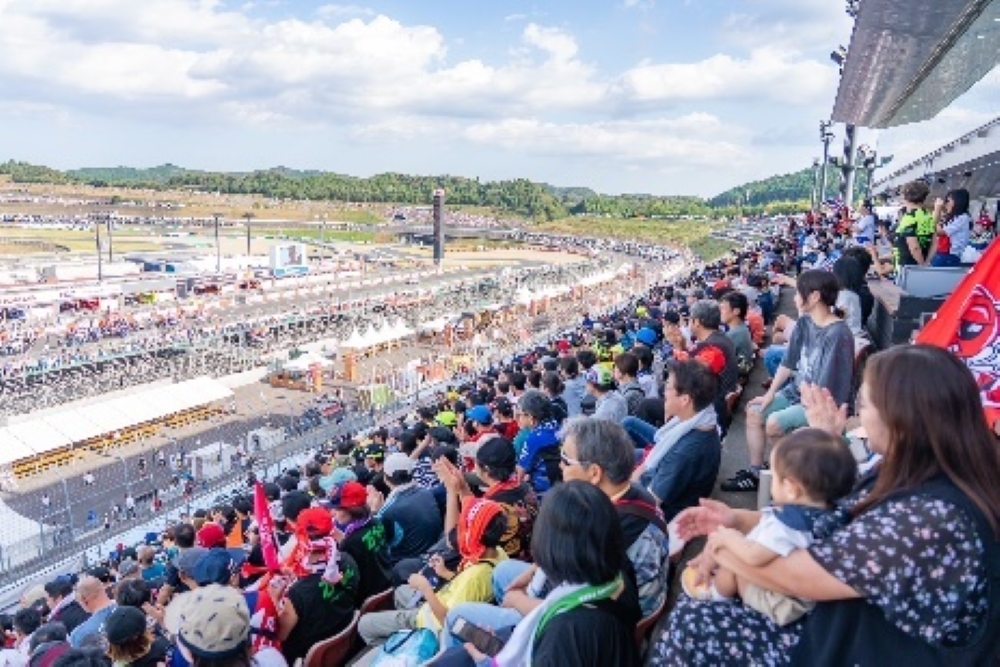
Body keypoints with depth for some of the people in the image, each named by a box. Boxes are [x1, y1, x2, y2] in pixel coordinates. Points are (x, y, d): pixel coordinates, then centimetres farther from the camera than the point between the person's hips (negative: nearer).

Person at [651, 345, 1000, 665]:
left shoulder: (930, 519, -32)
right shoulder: (908, 475, -2)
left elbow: (796, 576, -26)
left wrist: (723, 547, -8)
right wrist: (737, 519, 0)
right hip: (846, 631, 9)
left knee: (693, 625, -6)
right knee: (699, 608, 9)